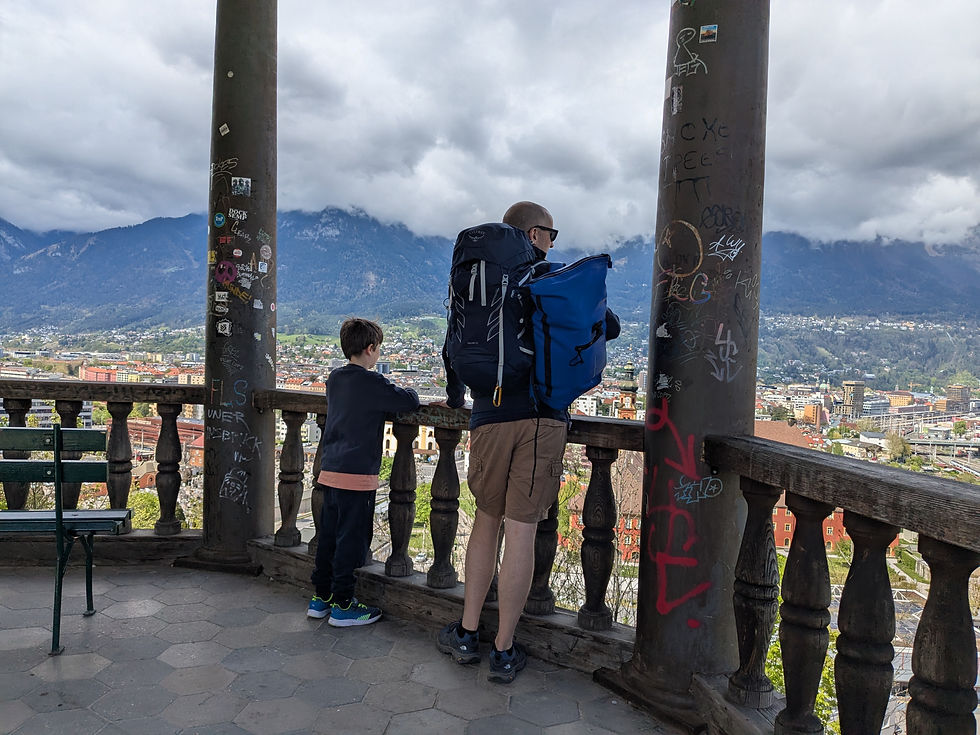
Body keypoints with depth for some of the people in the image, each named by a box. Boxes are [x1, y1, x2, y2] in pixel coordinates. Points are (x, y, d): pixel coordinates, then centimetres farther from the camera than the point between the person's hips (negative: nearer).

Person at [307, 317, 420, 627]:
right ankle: (342, 604, 9)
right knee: (352, 539, 2)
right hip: (356, 474, -8)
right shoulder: (372, 383, -13)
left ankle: (321, 596, 26)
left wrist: (389, 394, 16)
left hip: (330, 471, 8)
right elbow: (409, 401, -13)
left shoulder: (334, 378, 11)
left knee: (329, 535, 15)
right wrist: (409, 392, 8)